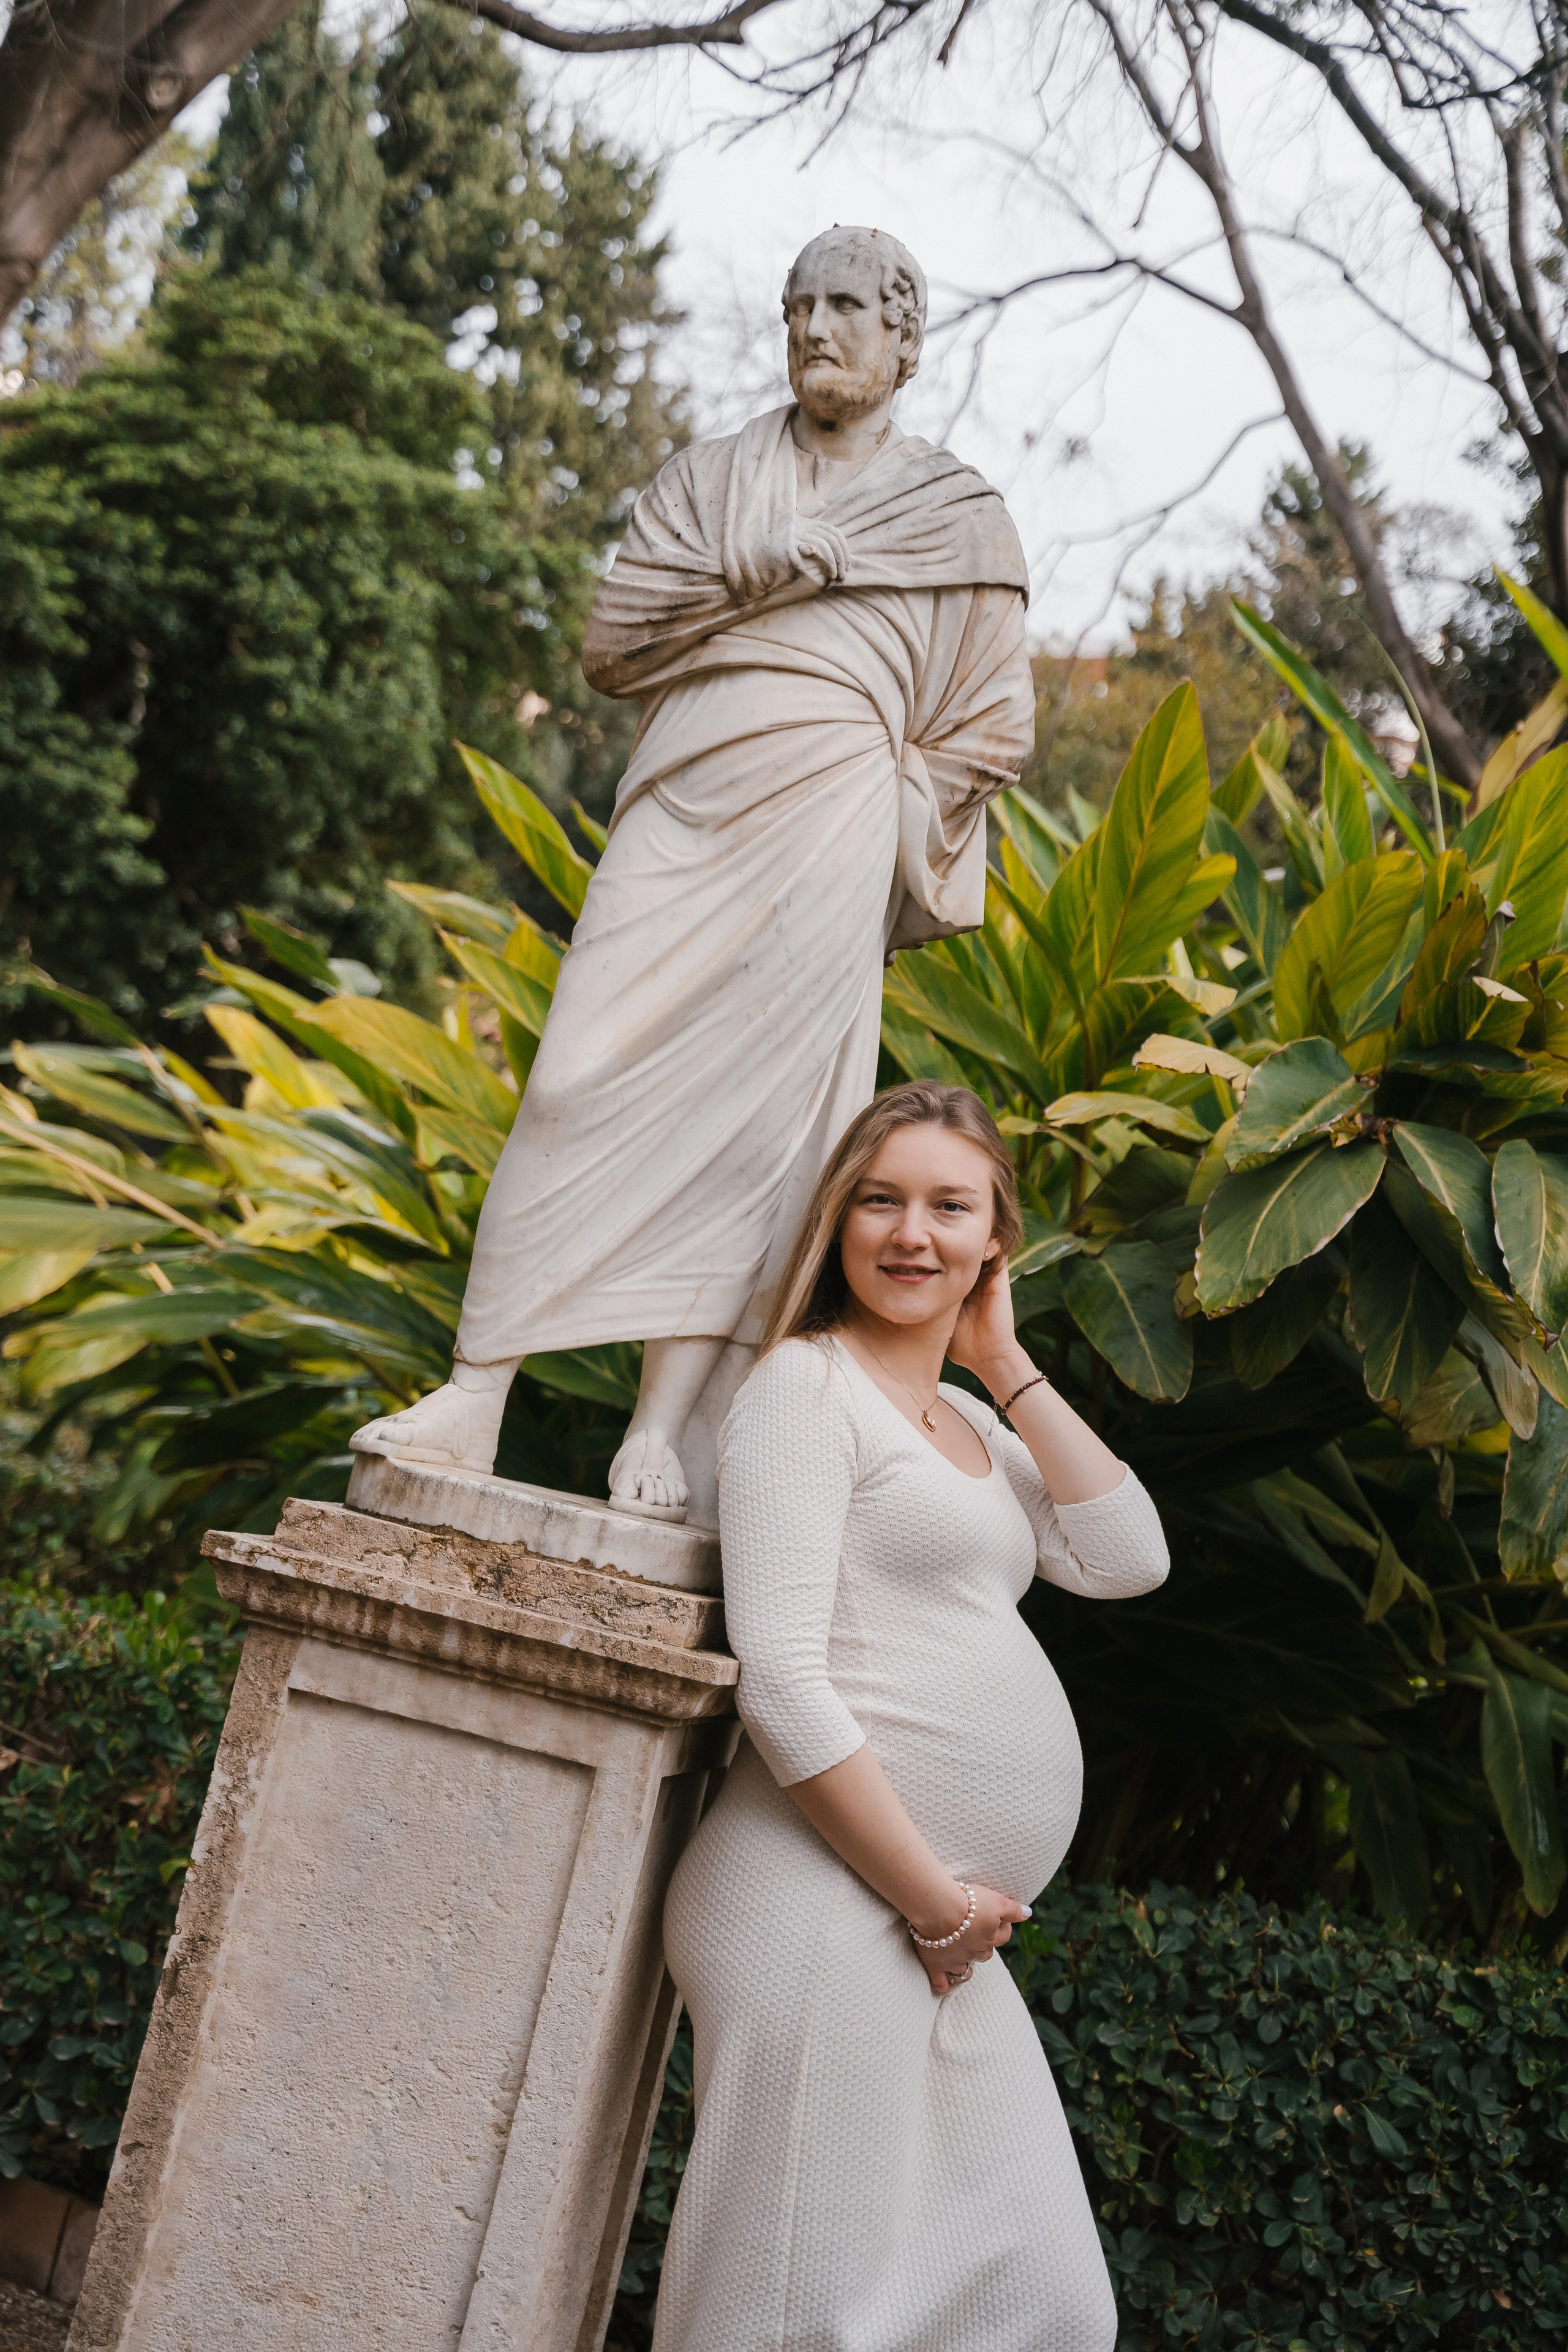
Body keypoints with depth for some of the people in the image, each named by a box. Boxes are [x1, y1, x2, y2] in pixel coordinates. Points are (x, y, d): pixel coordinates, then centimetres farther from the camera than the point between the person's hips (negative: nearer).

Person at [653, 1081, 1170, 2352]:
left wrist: (1008, 1364, 9)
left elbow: (1127, 1559, 8)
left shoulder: (974, 1422, 20)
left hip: (949, 1933, 9)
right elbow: (782, 1678, -15)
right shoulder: (808, 1382, -7)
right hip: (832, 1904, -9)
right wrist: (936, 1901, -14)